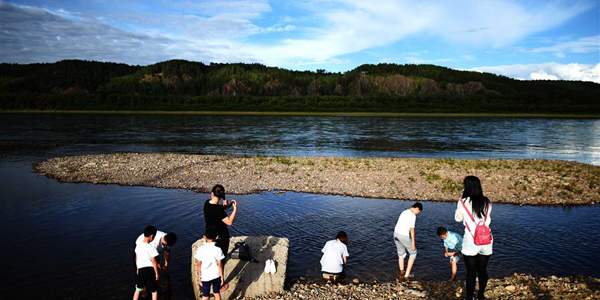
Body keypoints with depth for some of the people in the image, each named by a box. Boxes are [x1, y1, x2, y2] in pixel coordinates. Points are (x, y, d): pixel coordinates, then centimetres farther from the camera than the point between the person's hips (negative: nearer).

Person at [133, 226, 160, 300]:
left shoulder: (138, 245, -1)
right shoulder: (151, 248, -15)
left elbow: (136, 258, 10)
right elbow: (153, 261, -11)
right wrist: (156, 273, -2)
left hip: (141, 270, 4)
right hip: (150, 269, -4)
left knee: (138, 289, 21)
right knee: (154, 291, 10)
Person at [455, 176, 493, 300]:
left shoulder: (463, 202, -11)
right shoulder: (487, 202, 1)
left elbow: (458, 218, 4)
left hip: (471, 242, -4)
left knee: (471, 272, 7)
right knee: (482, 270, 17)